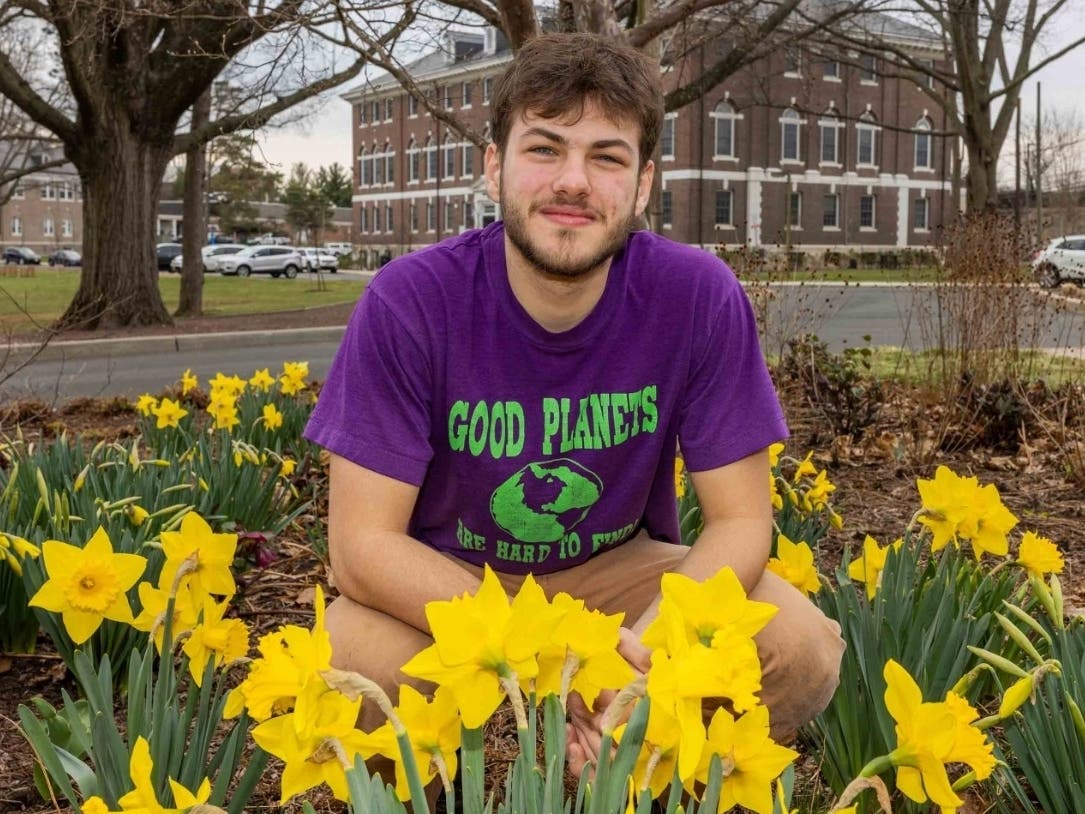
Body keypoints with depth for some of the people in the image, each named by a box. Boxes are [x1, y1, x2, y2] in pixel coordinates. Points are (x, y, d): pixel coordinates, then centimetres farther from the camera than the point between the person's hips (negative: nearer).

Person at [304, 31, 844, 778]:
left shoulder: (700, 297, -19)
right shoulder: (409, 302, -22)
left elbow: (740, 521, -14)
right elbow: (362, 542, -22)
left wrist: (644, 647, -35)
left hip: (619, 571, 2)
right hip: (443, 586, -1)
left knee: (806, 654, -23)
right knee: (343, 676, -33)